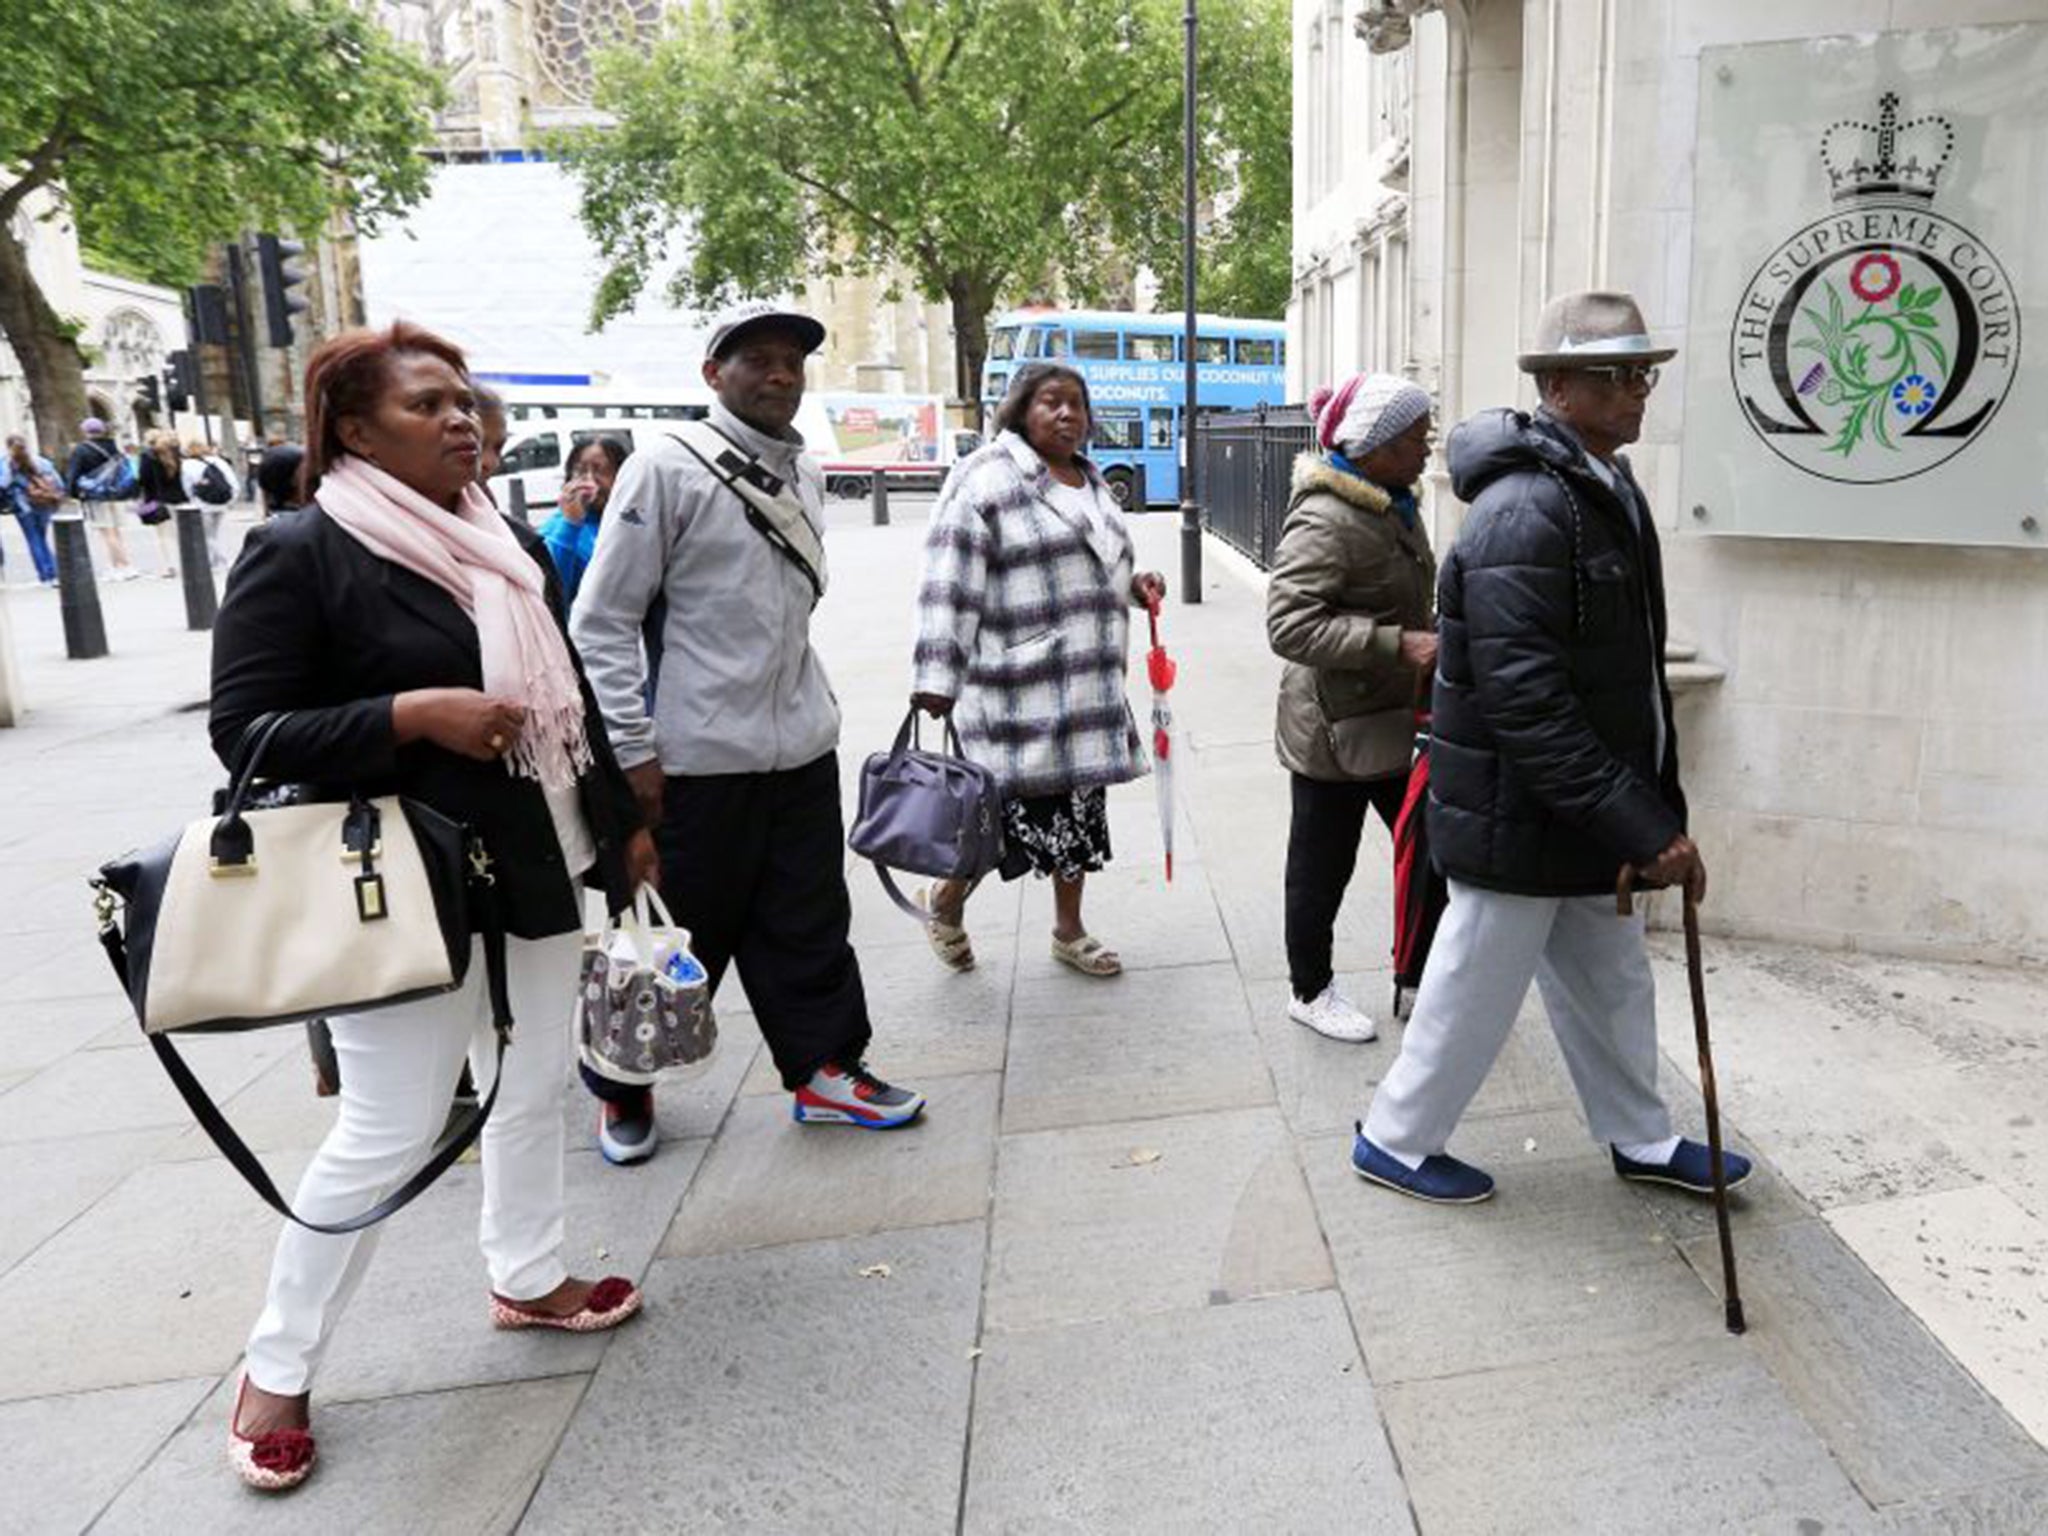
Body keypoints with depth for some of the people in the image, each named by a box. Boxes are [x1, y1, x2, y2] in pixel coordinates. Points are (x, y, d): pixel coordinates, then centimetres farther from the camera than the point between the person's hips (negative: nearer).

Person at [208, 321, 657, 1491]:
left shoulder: (515, 545, 10)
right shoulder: (299, 552, -11)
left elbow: (572, 698, 17)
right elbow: (244, 728, -14)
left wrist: (624, 822, 16)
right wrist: (415, 715, -25)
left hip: (537, 873, 7)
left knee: (536, 1088, 17)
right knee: (390, 1132, -1)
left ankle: (528, 1278, 39)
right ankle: (275, 1369, 20)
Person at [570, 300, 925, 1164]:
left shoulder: (806, 476, 11)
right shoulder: (666, 470, -9)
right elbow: (601, 622, -10)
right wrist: (631, 750, -13)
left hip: (801, 750, 6)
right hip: (697, 759, -6)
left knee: (809, 924, 12)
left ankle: (824, 1069, 28)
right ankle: (623, 1086, 28)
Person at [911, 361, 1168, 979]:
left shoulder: (1090, 481, 17)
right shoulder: (985, 480, -9)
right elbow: (949, 587, -14)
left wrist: (1135, 585, 10)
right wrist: (937, 677, -19)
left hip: (1090, 688, 8)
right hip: (1018, 690, -8)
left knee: (1082, 805, 13)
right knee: (1013, 811, -5)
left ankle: (1068, 929, 29)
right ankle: (947, 899, 22)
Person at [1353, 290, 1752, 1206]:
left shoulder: (1608, 491, 9)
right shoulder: (1525, 513, -23)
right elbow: (1526, 701, -29)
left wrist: (1656, 811, 14)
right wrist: (1644, 829, -26)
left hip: (1589, 810, 9)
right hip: (1520, 816, -9)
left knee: (1612, 985, 22)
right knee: (1476, 991, 8)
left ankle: (1641, 1140, 42)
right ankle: (1395, 1141, 28)